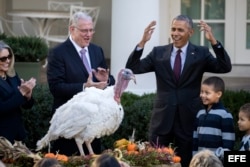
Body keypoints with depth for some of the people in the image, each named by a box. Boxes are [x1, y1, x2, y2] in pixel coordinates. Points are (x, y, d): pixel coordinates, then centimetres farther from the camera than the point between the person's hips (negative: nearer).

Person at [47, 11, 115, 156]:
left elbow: (111, 81, 12)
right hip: (69, 120, -6)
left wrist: (106, 80, -12)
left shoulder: (97, 51, 11)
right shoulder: (58, 53, -9)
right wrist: (84, 87, -28)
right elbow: (55, 87, -17)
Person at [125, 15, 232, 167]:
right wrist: (143, 42, -17)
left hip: (189, 118, -1)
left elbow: (225, 67, -13)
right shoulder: (159, 52, 4)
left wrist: (213, 41, -25)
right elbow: (132, 68, -4)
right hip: (162, 118, 1)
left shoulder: (201, 53, 0)